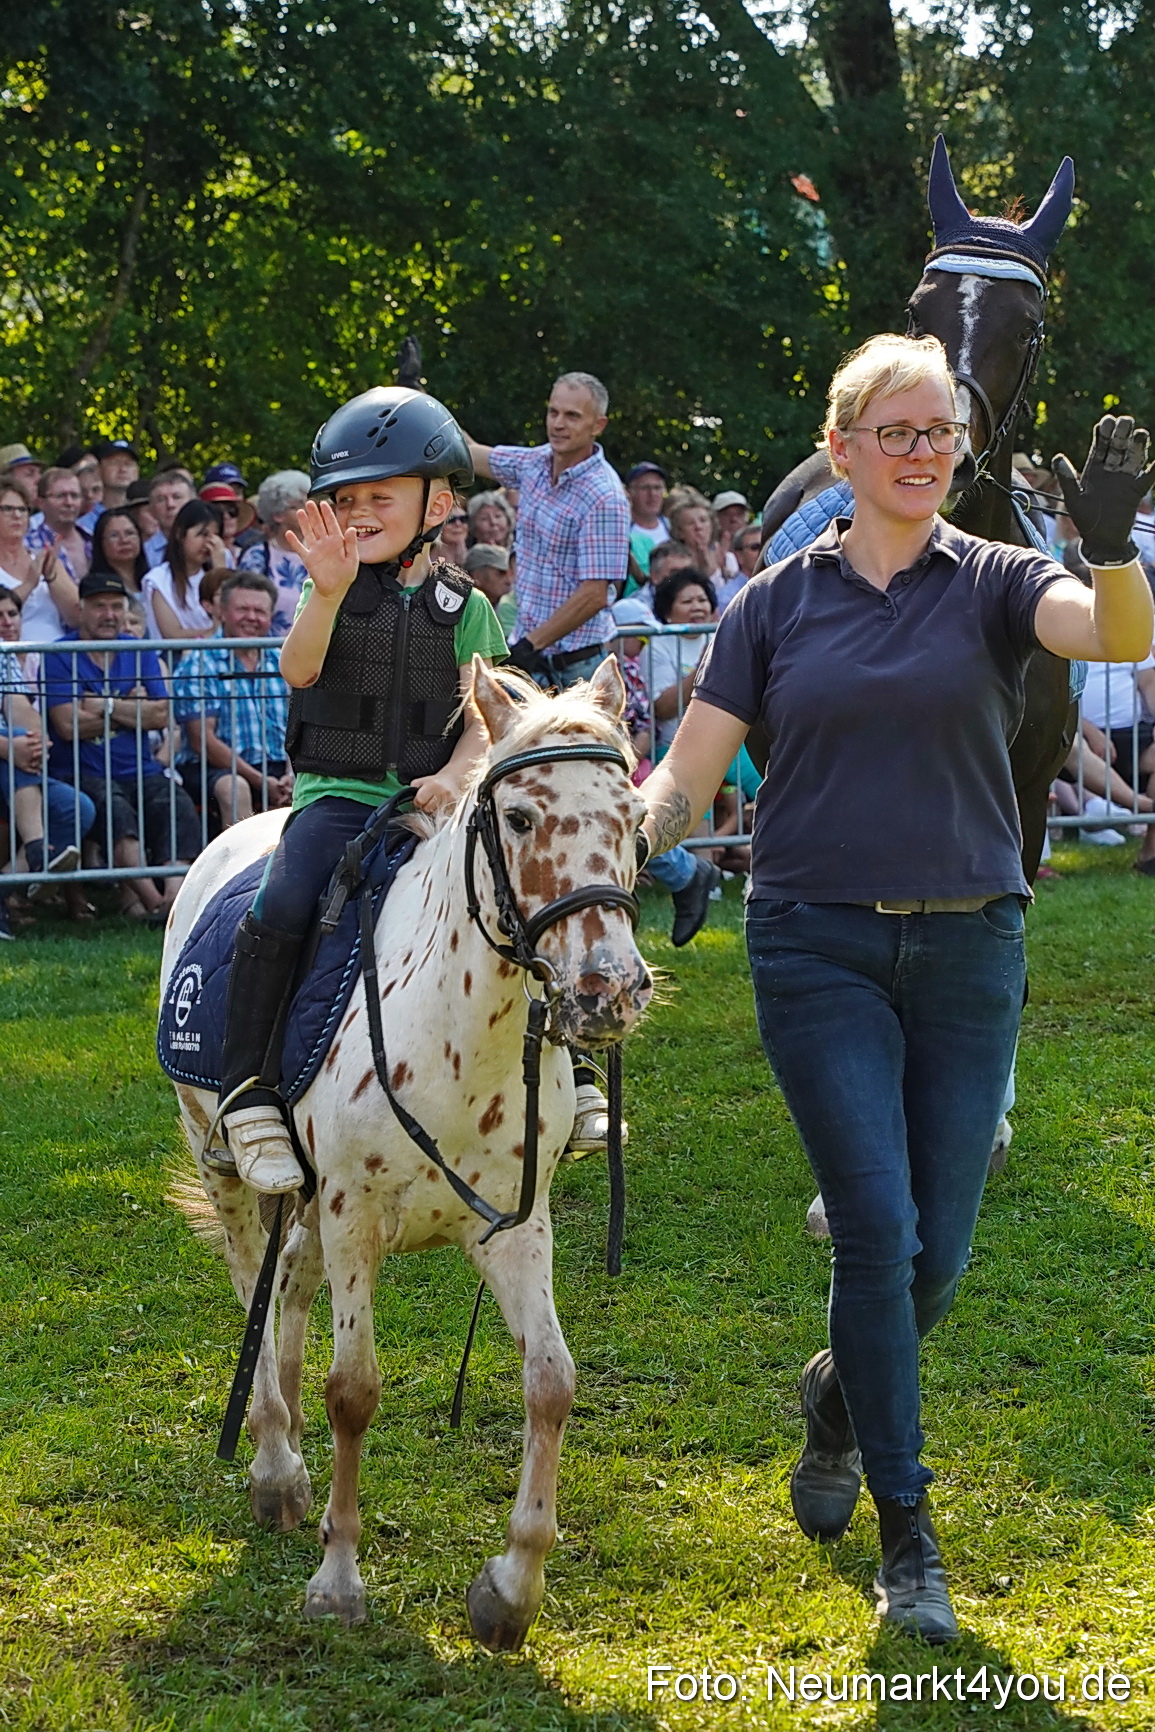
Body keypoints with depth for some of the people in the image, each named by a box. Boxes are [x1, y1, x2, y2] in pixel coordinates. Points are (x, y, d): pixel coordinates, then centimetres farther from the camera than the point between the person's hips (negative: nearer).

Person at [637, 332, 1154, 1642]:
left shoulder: (992, 585, 1)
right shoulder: (778, 604, 5)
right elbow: (687, 773, 2)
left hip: (966, 946, 1)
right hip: (818, 946, -1)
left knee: (937, 1254, 5)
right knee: (878, 1225, -10)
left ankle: (838, 1397, 39)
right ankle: (907, 1539, 1)